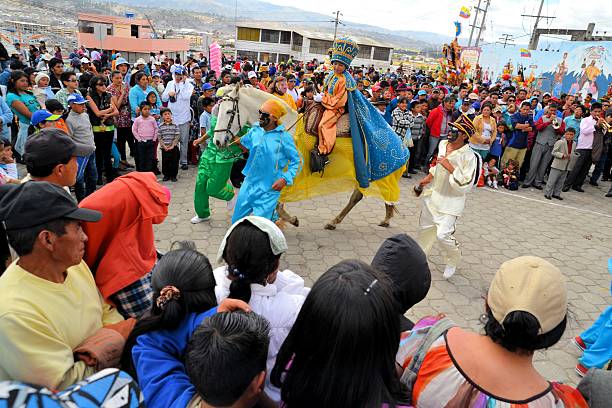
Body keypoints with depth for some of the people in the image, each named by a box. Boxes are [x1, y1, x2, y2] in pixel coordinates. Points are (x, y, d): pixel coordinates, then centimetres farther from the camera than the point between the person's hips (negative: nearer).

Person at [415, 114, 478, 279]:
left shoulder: (469, 156, -21)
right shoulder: (443, 144, 0)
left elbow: (466, 185, -25)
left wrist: (450, 167, -27)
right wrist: (429, 177, 16)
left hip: (451, 200, -7)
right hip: (434, 193, 7)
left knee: (443, 234, -13)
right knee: (425, 227, 19)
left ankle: (453, 260, 17)